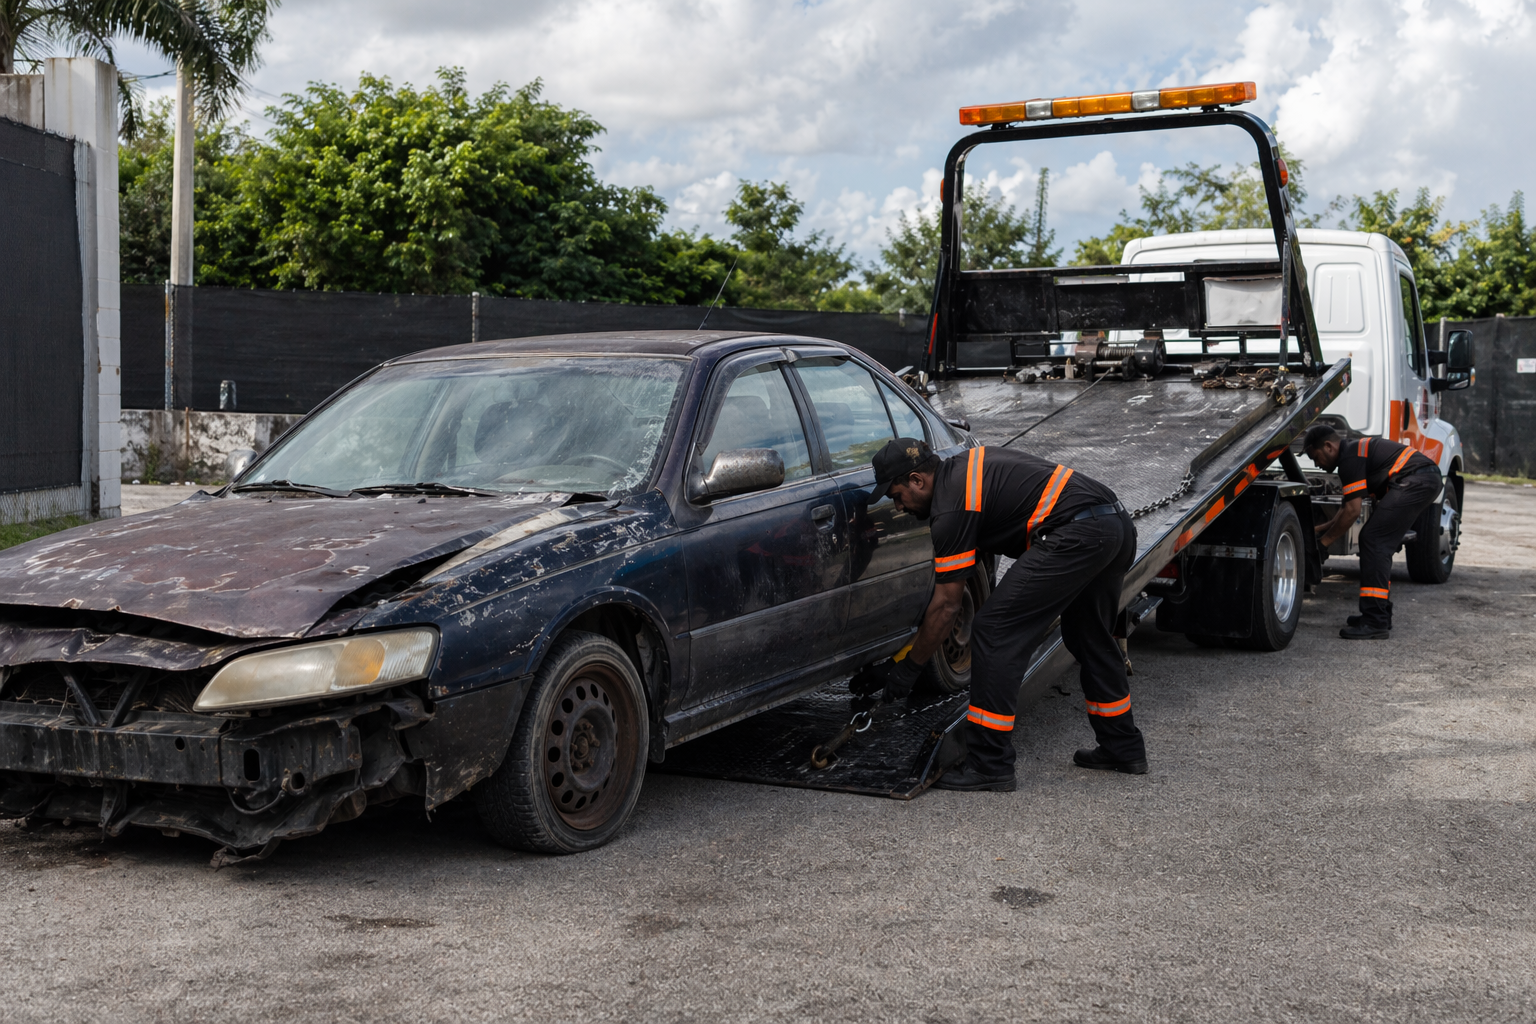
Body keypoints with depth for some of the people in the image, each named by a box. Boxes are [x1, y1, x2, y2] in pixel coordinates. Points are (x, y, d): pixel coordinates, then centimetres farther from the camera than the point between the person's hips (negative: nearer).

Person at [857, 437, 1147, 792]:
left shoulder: (952, 506, -7)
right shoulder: (965, 467, 20)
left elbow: (945, 606, -3)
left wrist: (908, 668, 8)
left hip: (1076, 534, -10)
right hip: (1118, 523, 10)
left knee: (995, 631, -5)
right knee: (1090, 638, 26)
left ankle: (990, 764, -3)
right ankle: (1124, 748, 36)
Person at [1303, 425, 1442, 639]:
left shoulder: (1350, 457, -10)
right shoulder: (1355, 450, 22)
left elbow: (1353, 511, -12)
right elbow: (1349, 505, 29)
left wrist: (1324, 541, -3)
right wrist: (1322, 527, 29)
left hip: (1415, 481, -11)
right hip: (1427, 478, 11)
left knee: (1374, 540, -11)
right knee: (1379, 543, 16)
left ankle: (1375, 623, -14)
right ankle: (1381, 617, 20)